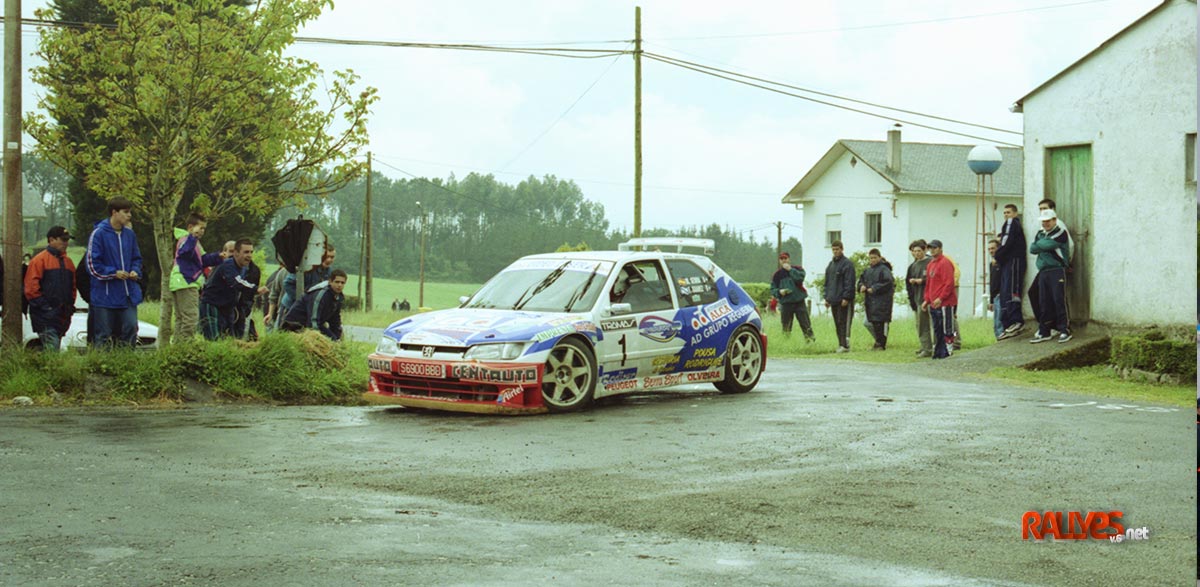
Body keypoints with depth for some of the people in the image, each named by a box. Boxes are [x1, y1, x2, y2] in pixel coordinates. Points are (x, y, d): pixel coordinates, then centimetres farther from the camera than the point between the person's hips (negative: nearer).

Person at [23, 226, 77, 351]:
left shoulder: (67, 261, 17)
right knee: (52, 347, -17)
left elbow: (72, 286, 24)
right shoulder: (40, 260, -4)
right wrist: (43, 306, -13)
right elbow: (31, 287, -10)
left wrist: (70, 305, 13)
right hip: (46, 316, -7)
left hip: (63, 316, 7)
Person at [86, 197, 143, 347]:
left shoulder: (129, 233, 8)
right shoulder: (99, 233, -10)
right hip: (105, 295, -5)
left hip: (128, 294, 5)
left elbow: (136, 258, 19)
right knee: (103, 335, 3)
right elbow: (92, 264, -11)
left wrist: (135, 271, -1)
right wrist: (114, 273, -15)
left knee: (131, 328, 4)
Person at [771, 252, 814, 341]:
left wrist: (790, 269, -13)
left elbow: (800, 278, -15)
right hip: (785, 303, 2)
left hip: (799, 301, -2)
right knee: (786, 327, 3)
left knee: (805, 323, -4)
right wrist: (779, 291, -10)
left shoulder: (798, 269, 5)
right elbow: (773, 289, 11)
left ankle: (810, 340, -1)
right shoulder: (777, 275, 10)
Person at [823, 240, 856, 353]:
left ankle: (845, 345, -10)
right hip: (834, 299, 8)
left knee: (844, 322, -9)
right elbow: (827, 282, 21)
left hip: (843, 300, -8)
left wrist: (846, 297, -18)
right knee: (837, 323, 9)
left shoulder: (847, 264, -7)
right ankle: (841, 344, 13)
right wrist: (827, 297, 14)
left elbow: (849, 282, -13)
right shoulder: (831, 264, 17)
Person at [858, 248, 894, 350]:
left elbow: (888, 283, -16)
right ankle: (878, 343, 18)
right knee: (873, 322, 9)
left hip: (882, 300, -8)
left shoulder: (884, 269, -8)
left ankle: (881, 344, -5)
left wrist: (874, 289, -17)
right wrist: (862, 286, 0)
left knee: (881, 322, -9)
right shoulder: (867, 270, 16)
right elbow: (861, 280, 23)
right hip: (870, 300, 8)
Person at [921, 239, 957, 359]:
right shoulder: (930, 264, 18)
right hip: (933, 304, 9)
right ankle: (938, 353, 15)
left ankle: (948, 351, -1)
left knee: (946, 329, -5)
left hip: (945, 303, -9)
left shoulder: (945, 263, -10)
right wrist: (927, 300, 16)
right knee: (937, 330, 11)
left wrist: (941, 298, -20)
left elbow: (949, 283, -17)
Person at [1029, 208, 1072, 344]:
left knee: (1059, 300, -10)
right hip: (1043, 271, 6)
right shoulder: (1040, 234, 19)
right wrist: (1043, 246, -6)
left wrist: (1039, 244, 3)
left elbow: (1048, 244, -15)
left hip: (1057, 270, -6)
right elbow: (1032, 249, 8)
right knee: (1044, 303, 5)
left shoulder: (1060, 233, -3)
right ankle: (1044, 332, 10)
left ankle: (1065, 331, -6)